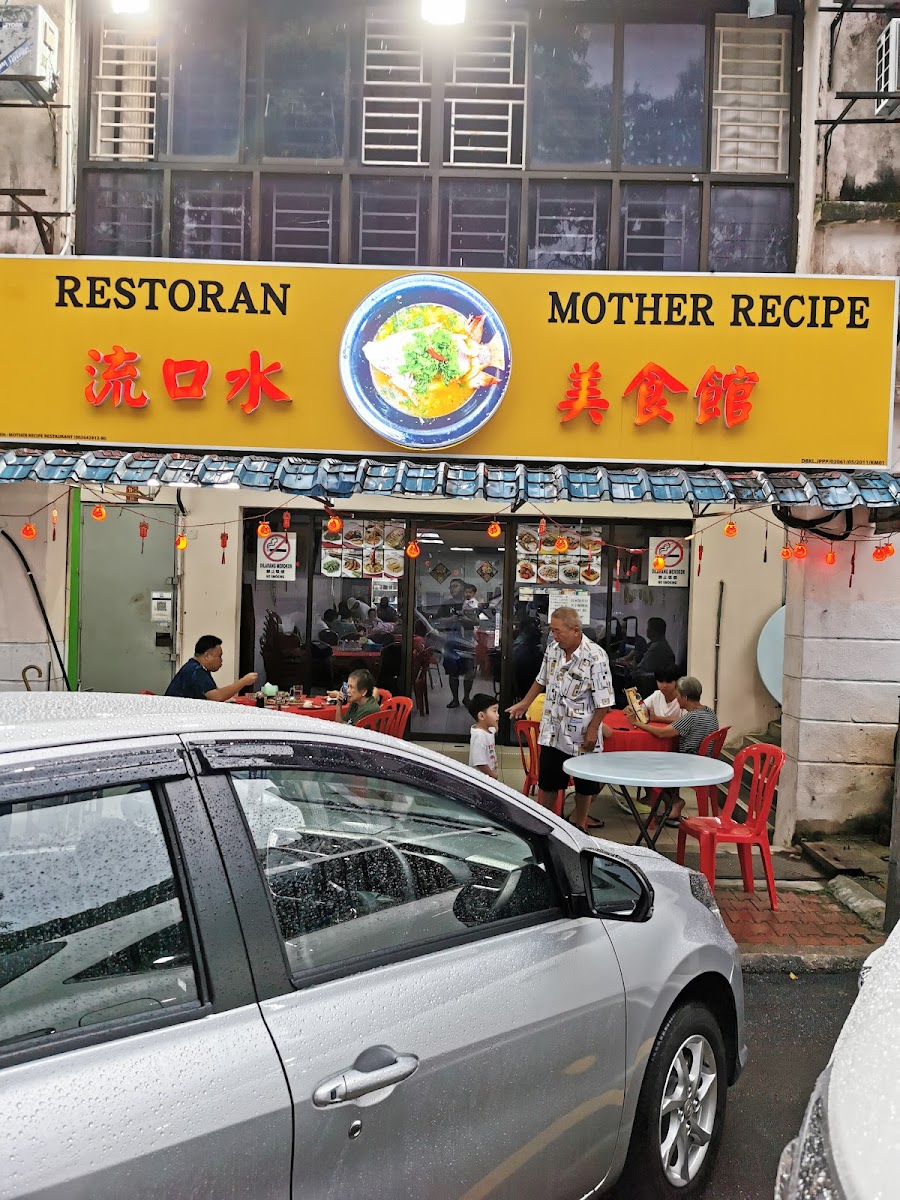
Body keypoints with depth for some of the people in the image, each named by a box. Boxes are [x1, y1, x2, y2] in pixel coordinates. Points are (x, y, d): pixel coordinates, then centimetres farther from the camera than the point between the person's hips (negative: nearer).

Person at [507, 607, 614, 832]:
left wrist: (593, 729, -17)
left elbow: (604, 700, -16)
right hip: (552, 731, 4)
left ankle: (580, 825, 30)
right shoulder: (553, 649, 0)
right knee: (547, 781, 11)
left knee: (584, 784, 12)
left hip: (582, 735, -4)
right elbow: (542, 680, 17)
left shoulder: (595, 657, -19)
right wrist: (525, 703, 17)